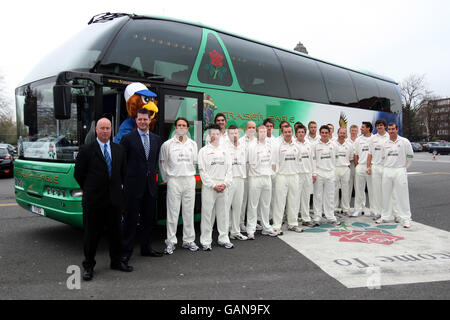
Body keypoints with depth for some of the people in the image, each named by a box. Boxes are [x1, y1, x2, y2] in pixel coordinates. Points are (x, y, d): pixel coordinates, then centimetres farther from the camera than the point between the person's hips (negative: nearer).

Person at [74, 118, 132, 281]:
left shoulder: (119, 150, 8)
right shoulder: (86, 150, -4)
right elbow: (78, 174, 1)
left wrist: (116, 187, 13)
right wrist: (90, 190, 6)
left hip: (115, 198, 4)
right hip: (93, 200, -3)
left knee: (116, 231, 12)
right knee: (91, 233, 5)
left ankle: (116, 261, 27)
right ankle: (88, 266, 18)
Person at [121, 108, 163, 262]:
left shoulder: (156, 139, 11)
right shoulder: (128, 138, -3)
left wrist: (153, 174, 9)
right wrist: (126, 179, -4)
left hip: (150, 185, 5)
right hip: (133, 185, -4)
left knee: (148, 219, 12)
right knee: (130, 219, 1)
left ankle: (146, 248, 25)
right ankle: (127, 250, 11)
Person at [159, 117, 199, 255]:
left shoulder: (193, 144, 9)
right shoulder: (167, 144, 0)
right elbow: (162, 163, 6)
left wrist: (190, 174, 13)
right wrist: (167, 178, 6)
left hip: (189, 180, 3)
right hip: (174, 180, -3)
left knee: (189, 212, 8)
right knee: (172, 211, -1)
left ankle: (188, 240, 17)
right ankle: (171, 242, 8)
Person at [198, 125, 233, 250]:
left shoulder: (225, 150, 12)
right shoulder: (204, 151, 1)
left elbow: (229, 169, 10)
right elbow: (202, 171, -4)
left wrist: (225, 183, -4)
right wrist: (213, 185, -10)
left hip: (223, 187, 4)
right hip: (209, 186, -3)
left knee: (223, 213, 10)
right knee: (207, 213, -1)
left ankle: (223, 239, 21)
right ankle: (206, 241, 7)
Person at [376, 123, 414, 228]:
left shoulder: (404, 142, -3)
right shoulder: (385, 144, 10)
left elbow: (410, 156, 3)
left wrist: (404, 167, 8)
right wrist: (386, 167, 12)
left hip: (399, 171, -4)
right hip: (387, 171, 5)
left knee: (402, 195, -4)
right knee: (386, 195, 9)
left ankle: (406, 219, 2)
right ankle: (385, 216, 19)